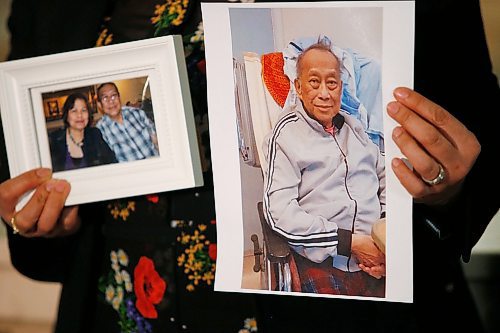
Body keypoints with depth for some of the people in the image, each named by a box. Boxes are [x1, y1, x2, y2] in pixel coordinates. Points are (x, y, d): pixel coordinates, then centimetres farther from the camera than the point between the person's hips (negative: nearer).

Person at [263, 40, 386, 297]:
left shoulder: (353, 127, 21)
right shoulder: (286, 135, 2)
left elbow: (386, 179, 21)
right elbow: (279, 212, -8)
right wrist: (349, 242, -12)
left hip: (376, 254, 5)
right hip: (325, 262, -5)